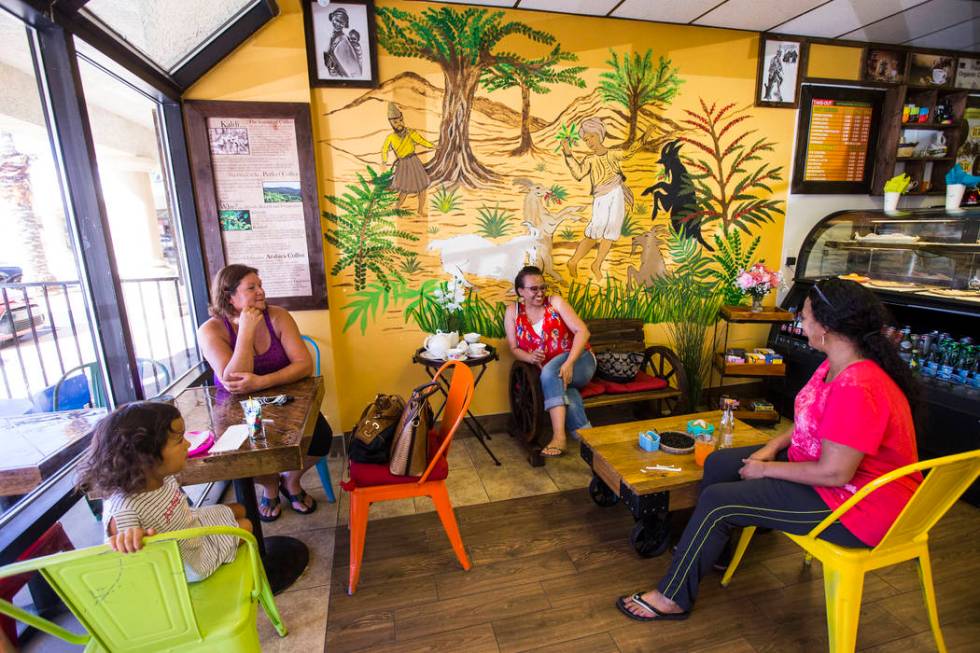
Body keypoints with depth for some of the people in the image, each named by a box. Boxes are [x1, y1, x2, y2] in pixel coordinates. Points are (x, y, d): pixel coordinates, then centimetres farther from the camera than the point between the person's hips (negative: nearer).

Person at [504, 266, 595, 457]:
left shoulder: (555, 302, -2)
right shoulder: (513, 312, 5)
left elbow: (582, 331, -12)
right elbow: (514, 348, 3)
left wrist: (568, 363, -26)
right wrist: (530, 357, -22)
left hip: (578, 361, -1)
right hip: (548, 372, 2)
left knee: (550, 373, -34)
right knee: (564, 390, -34)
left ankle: (559, 436, -37)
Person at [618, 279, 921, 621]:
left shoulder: (856, 389, -32)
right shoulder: (837, 366, 0)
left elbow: (835, 473, -30)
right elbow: (814, 423, 12)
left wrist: (767, 469, -17)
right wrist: (774, 446, -1)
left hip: (858, 505, -10)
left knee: (718, 501, -14)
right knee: (719, 463, 7)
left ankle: (674, 597, 6)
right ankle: (707, 550, 30)